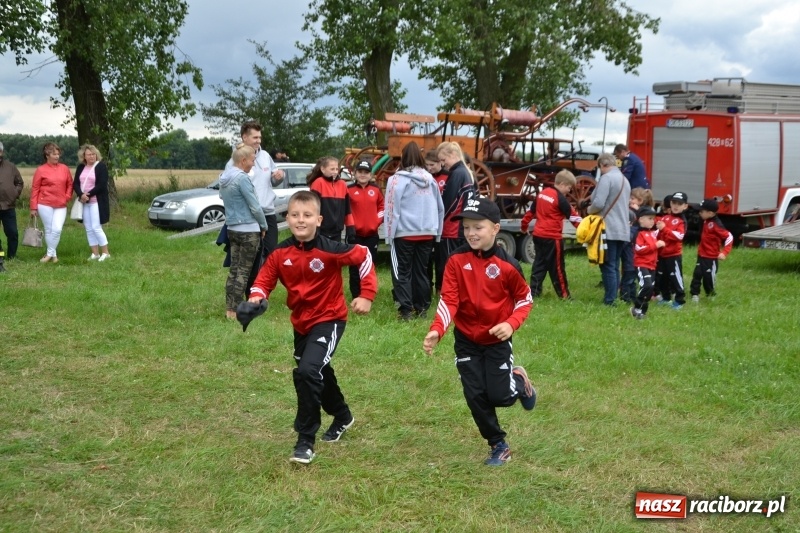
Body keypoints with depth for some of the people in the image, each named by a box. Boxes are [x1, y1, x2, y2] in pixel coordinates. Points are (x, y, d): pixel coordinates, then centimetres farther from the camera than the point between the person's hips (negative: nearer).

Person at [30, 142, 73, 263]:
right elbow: (35, 189, -1)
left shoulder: (64, 168, 5)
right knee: (48, 230, 3)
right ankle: (53, 254, 13)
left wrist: (67, 197, -1)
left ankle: (50, 254, 3)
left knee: (57, 229, -10)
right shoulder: (41, 170, -3)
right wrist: (33, 207, -3)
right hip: (45, 205, -2)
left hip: (61, 206, 2)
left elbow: (70, 184, 14)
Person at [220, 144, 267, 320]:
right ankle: (235, 311, -3)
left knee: (234, 269, 11)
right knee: (243, 271, -3)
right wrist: (264, 225, 0)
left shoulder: (224, 177, 8)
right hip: (249, 230, -8)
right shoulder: (242, 178, -17)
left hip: (232, 229, 8)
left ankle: (229, 308, 12)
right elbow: (254, 206, -14)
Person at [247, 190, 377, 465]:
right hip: (301, 322, 6)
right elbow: (265, 279, 0)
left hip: (329, 319, -6)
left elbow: (363, 256, -10)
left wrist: (367, 295, -12)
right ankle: (343, 417, 53)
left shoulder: (329, 249, -21)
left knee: (308, 371, -25)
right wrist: (257, 297, -22)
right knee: (318, 373, 23)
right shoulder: (280, 253, -9)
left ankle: (306, 441, -12)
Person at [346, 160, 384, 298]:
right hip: (355, 233, -3)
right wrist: (349, 223, -9)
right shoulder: (349, 189, -4)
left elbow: (382, 206, 15)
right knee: (355, 266, -2)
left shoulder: (376, 189, 6)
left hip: (372, 233, 3)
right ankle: (356, 297, 5)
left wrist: (378, 220, 2)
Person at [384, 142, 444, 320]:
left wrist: (390, 234, -2)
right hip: (427, 233, 4)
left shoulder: (397, 180, -8)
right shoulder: (430, 180, 7)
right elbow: (440, 208, 13)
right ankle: (421, 308, 15)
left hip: (404, 233, -4)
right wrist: (437, 232, 20)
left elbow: (392, 209, -9)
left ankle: (406, 310, -2)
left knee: (403, 272, 3)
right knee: (421, 271, 12)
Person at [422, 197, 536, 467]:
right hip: (466, 340, 2)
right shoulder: (457, 261, -11)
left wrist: (511, 324, -18)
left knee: (500, 397, -5)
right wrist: (437, 330, -30)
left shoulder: (507, 264, -14)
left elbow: (525, 299, -1)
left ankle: (519, 380, 30)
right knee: (476, 397, 1)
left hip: (497, 340, -2)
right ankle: (498, 446, 20)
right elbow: (448, 300, -15)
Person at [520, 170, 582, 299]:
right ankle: (563, 294, 6)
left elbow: (531, 210, 17)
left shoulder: (542, 193, 10)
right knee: (557, 267, 0)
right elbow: (572, 215, -13)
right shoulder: (560, 198, -12)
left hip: (538, 235, 7)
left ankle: (534, 292, 10)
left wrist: (524, 225, 28)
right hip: (552, 237, -7)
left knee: (539, 264, 12)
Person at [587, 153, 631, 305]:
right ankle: (612, 297, 15)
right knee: (614, 266, 13)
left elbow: (599, 203, -19)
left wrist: (590, 210, 1)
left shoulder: (606, 178, -11)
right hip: (623, 230, 8)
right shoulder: (625, 180, 16)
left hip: (609, 230, -8)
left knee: (608, 266, -5)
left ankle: (609, 301, -6)